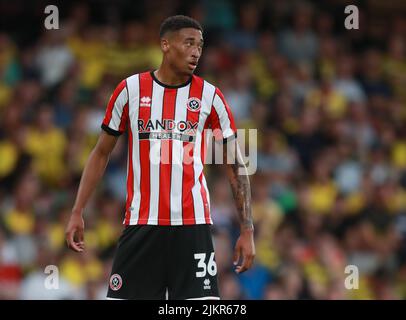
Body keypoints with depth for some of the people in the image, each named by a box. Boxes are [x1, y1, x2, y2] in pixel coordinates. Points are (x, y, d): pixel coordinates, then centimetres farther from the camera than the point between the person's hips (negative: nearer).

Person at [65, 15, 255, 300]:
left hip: (193, 225, -1)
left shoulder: (210, 96, 3)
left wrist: (247, 230, 0)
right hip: (140, 225, 1)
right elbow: (101, 154, 12)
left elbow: (236, 166, 6)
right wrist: (77, 213, 5)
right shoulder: (130, 89, 4)